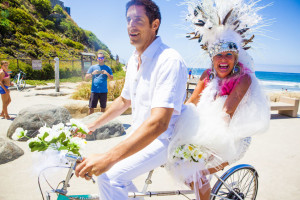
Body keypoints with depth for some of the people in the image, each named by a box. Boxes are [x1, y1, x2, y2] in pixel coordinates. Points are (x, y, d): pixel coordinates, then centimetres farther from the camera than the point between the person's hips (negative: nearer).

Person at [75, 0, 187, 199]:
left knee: (109, 177, -22)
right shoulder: (134, 60, 6)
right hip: (139, 134, 9)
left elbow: (158, 123, -35)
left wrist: (109, 158, -40)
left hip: (161, 138, -8)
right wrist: (92, 126, 15)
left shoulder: (170, 60, -25)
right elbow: (124, 101, 18)